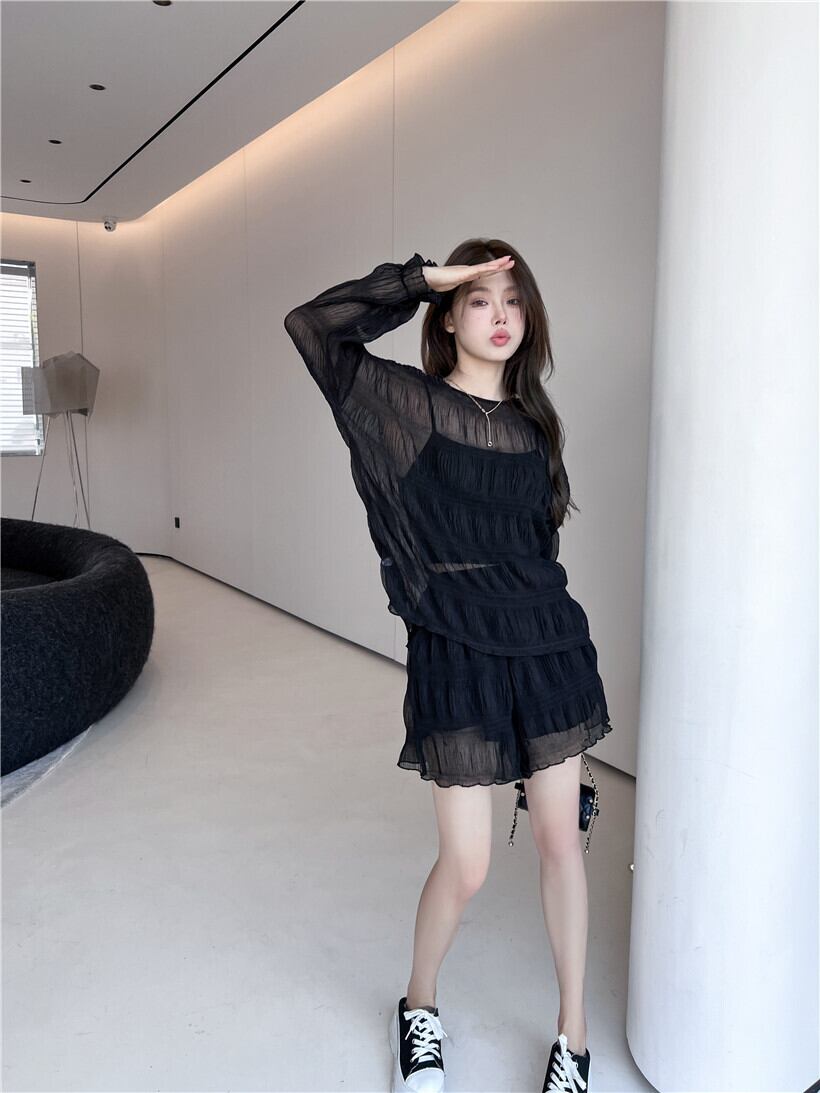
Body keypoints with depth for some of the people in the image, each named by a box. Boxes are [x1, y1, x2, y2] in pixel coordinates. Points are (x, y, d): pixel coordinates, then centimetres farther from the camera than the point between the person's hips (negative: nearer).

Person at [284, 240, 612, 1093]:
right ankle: (418, 1009, 36)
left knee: (560, 840, 12)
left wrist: (548, 630, 13)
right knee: (466, 867, 4)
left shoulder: (532, 419, 10)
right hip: (457, 656, -4)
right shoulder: (405, 403, -4)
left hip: (549, 643, 5)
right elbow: (312, 326, -15)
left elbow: (540, 534, 13)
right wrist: (423, 278, -12)